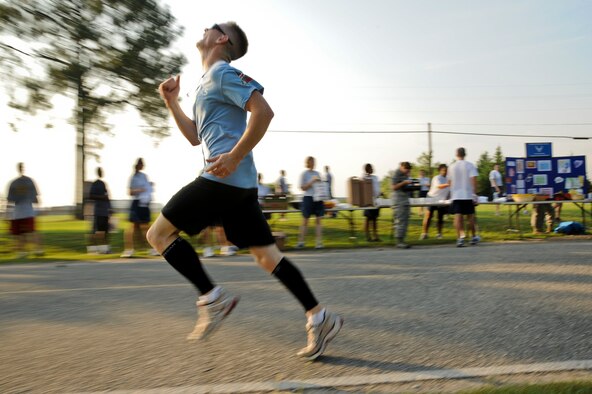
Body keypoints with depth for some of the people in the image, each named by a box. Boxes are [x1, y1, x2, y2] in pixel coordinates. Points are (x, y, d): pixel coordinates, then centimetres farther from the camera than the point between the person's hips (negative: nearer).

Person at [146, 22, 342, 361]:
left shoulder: (223, 72, -4)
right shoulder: (207, 81, 26)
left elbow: (263, 111, -18)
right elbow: (195, 136, 31)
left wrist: (235, 157, -20)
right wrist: (172, 103, 22)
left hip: (225, 177, -9)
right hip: (239, 184, 9)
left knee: (159, 233, -3)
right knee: (266, 255, 7)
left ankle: (212, 297, -5)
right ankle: (319, 318, 7)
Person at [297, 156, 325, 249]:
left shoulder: (317, 173, 12)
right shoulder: (304, 174, -1)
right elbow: (303, 188, -4)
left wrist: (319, 182, -3)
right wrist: (312, 181, -14)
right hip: (308, 197, -4)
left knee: (319, 219, -2)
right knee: (305, 220, 1)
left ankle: (319, 242, 0)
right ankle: (301, 241, 10)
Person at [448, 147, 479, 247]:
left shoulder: (452, 167, 5)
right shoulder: (470, 165, -3)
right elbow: (473, 180, -10)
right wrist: (475, 194, -7)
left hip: (456, 195, 1)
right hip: (468, 195, -1)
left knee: (458, 217, -2)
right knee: (470, 216, 9)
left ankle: (460, 236, -12)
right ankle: (474, 237, 19)